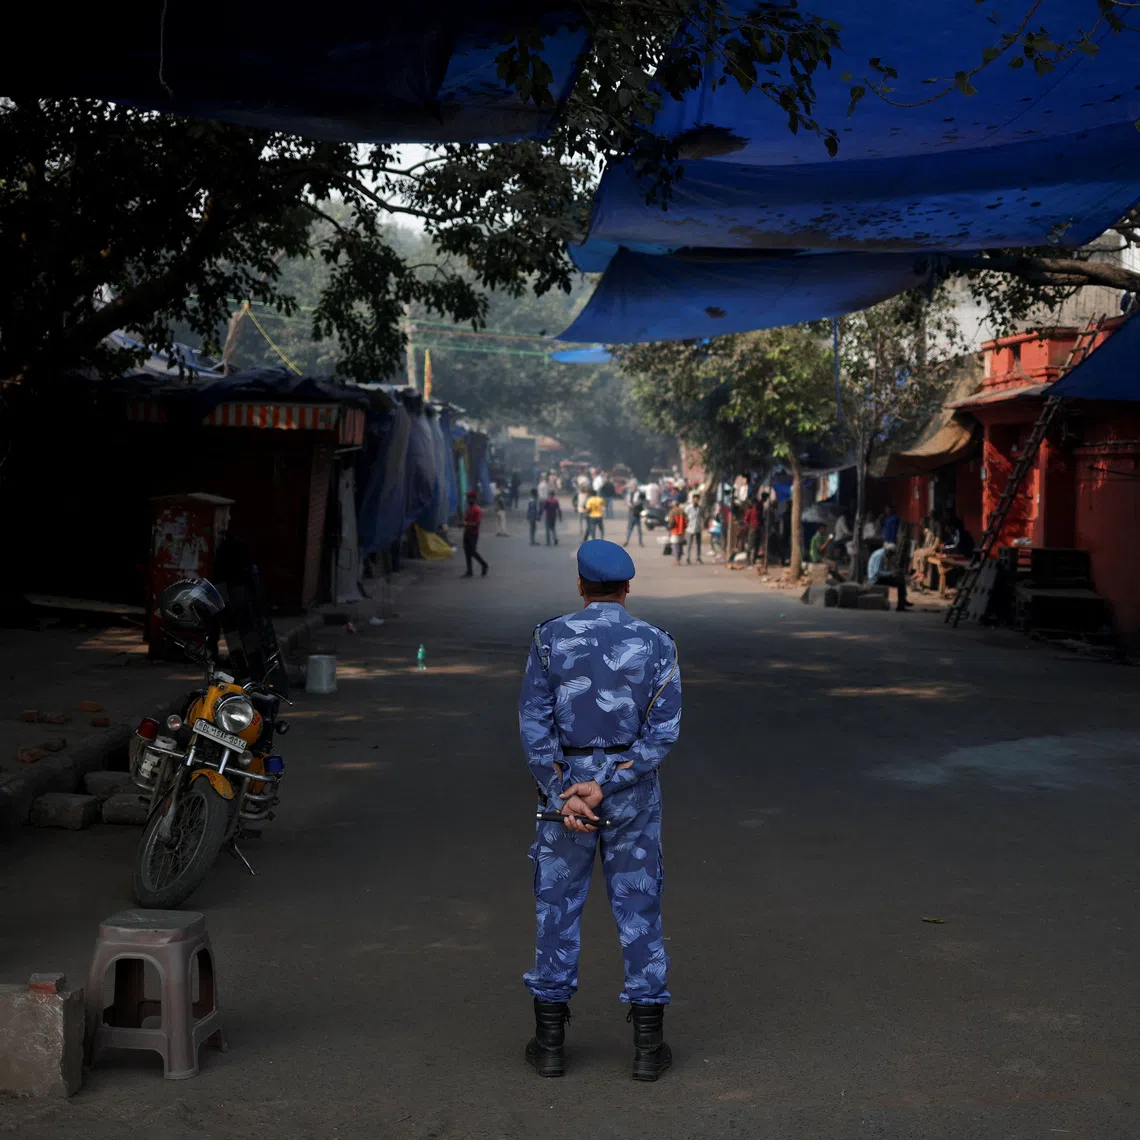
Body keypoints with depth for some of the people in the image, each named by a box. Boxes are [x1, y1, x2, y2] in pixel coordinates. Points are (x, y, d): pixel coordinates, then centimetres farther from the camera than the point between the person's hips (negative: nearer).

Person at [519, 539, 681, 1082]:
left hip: (563, 779, 0)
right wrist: (605, 787, -14)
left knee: (557, 905, 9)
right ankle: (648, 1045, 11)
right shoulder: (657, 643, -3)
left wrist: (560, 794, -10)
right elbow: (663, 731, -9)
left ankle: (550, 1040, 15)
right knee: (638, 906, 8)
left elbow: (534, 721, -9)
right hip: (633, 789, 0)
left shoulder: (551, 637, -4)